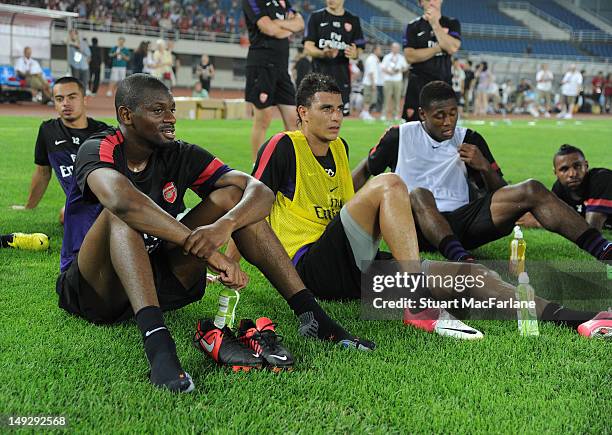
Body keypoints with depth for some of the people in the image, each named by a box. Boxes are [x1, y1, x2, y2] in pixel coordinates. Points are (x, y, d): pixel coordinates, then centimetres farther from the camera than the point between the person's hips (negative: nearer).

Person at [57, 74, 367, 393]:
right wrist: (207, 251, -44)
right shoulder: (98, 150, -14)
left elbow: (261, 192, -10)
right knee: (122, 216, -33)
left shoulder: (179, 155, 0)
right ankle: (157, 343, -53)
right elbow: (121, 199, -39)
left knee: (230, 196, -9)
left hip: (159, 282, 5)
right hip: (91, 291, -4)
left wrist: (224, 226, -33)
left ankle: (311, 314, -16)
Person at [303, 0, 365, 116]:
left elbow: (359, 49, 11)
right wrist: (323, 53, -24)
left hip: (342, 74, 2)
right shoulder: (316, 17, 4)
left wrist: (354, 54, -14)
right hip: (320, 72, -2)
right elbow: (308, 47, -3)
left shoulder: (353, 20, 9)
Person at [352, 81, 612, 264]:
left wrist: (484, 167, -7)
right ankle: (464, 261, -62)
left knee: (531, 190, -14)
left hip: (462, 220, 3)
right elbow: (364, 171, 16)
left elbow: (500, 193, 13)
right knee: (419, 194, -39)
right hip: (419, 228, -3)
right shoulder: (400, 137, 5)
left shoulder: (470, 141, 12)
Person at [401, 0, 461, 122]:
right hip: (419, 85, -2)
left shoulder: (452, 24, 9)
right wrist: (439, 47, -9)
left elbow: (452, 48, -10)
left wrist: (435, 24, -12)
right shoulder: (413, 26, 5)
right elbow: (410, 56, -8)